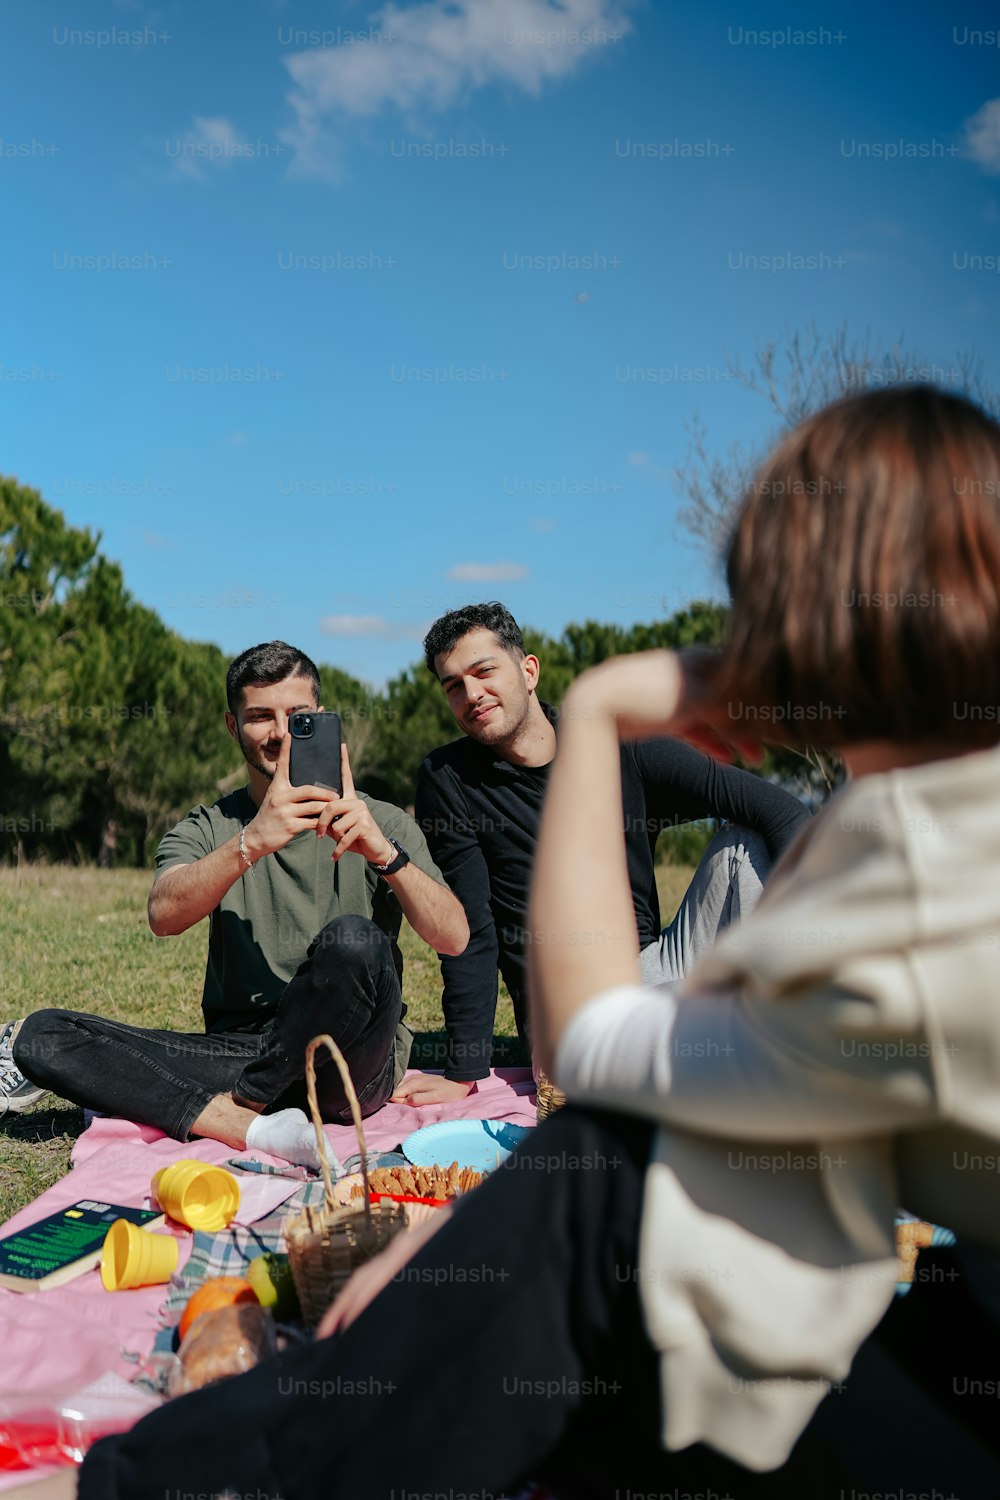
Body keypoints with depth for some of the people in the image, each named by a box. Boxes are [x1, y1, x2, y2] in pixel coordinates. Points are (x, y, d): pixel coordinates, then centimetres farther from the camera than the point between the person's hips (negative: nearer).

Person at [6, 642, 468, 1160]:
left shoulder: (381, 824, 6)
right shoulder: (207, 829, 11)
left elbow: (454, 938, -9)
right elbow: (164, 915, -13)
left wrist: (384, 853, -27)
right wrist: (252, 842, -30)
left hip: (349, 1065, -2)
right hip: (235, 1053, 3)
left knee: (354, 938, -33)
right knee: (40, 1035, -14)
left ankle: (238, 1106, -13)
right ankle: (258, 1129, -29)